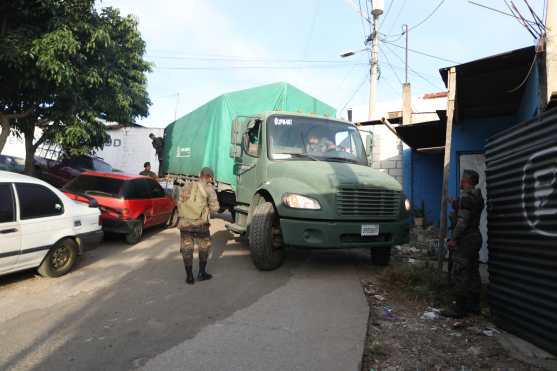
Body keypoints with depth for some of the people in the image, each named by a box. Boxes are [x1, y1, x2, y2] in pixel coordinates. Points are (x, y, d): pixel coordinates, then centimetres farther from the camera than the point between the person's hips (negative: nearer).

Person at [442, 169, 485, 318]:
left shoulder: (466, 196, -16)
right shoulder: (478, 197, 15)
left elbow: (463, 220, -21)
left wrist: (454, 239, -18)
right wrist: (456, 205, 16)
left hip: (465, 239, -10)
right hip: (475, 237, 10)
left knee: (459, 274, -6)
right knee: (473, 272, 15)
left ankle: (459, 308, -2)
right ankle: (474, 305, 23)